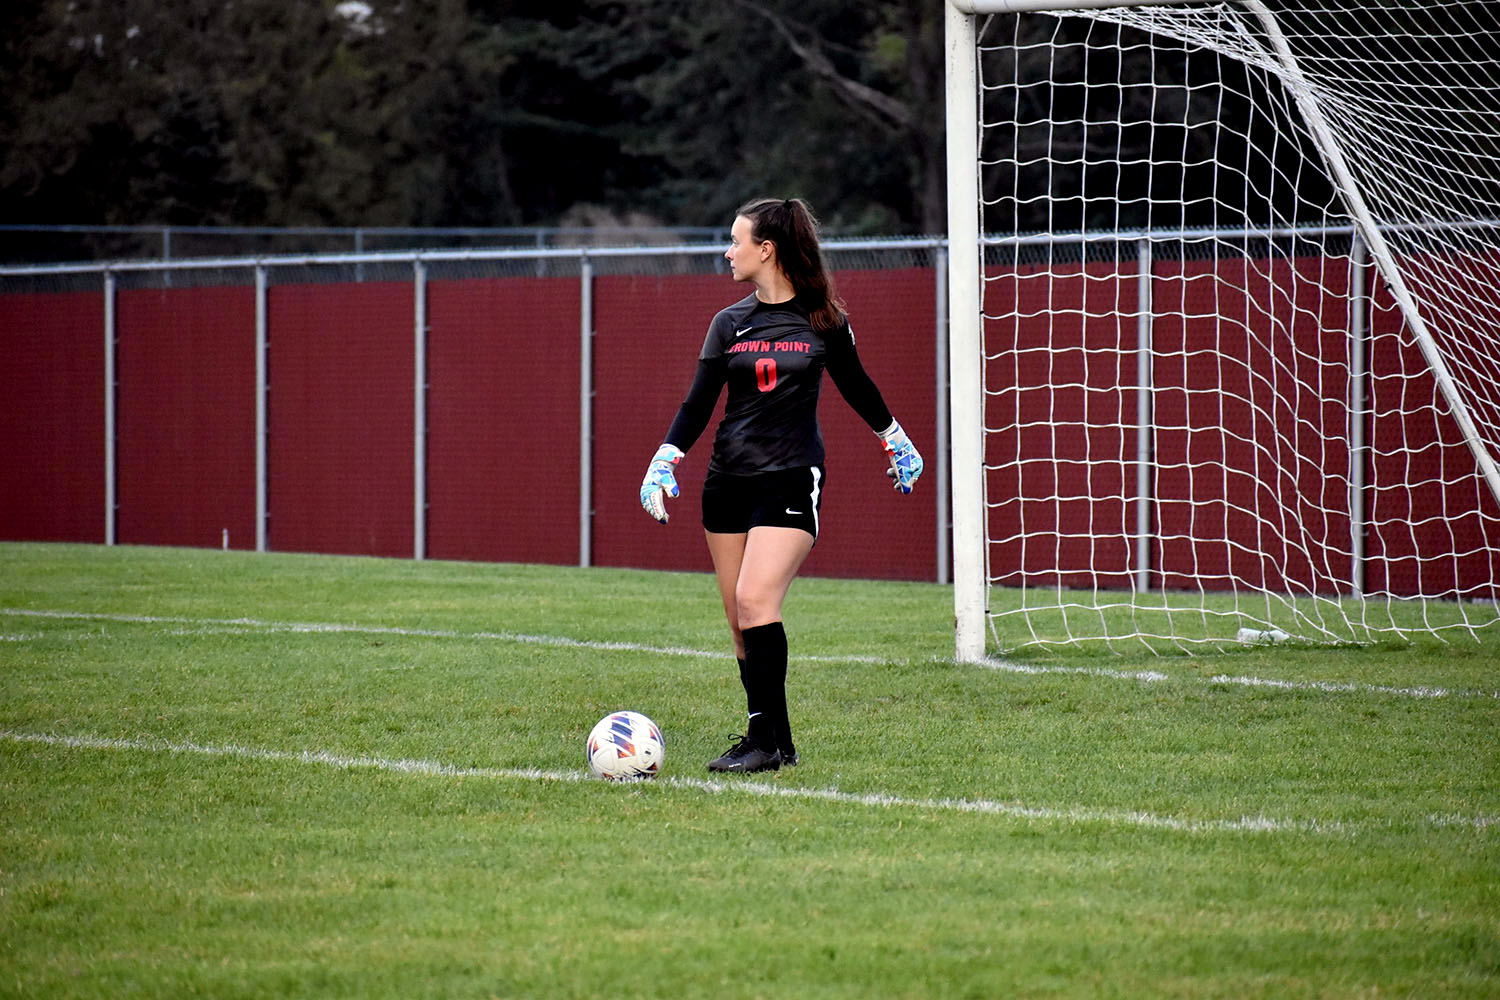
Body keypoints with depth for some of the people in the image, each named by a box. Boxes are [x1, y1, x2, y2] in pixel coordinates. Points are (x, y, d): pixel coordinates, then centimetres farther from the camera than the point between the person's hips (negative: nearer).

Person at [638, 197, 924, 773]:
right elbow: (698, 403, 8)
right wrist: (664, 461, -6)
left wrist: (894, 439, 29)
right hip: (728, 481, 5)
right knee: (740, 623, 3)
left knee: (755, 601, -20)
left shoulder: (822, 319, 0)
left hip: (792, 477, -5)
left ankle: (765, 741, -17)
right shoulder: (729, 324, 8)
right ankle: (777, 743, 10)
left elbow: (854, 383, 17)